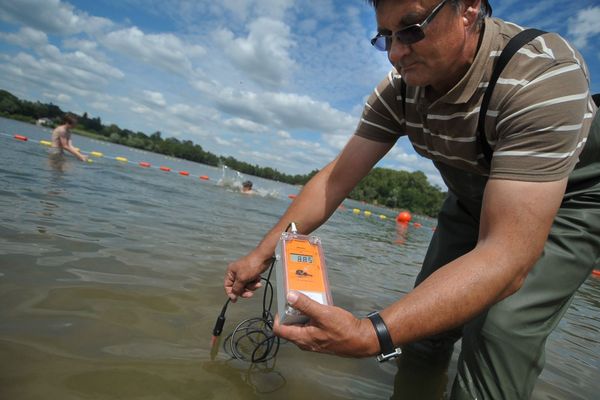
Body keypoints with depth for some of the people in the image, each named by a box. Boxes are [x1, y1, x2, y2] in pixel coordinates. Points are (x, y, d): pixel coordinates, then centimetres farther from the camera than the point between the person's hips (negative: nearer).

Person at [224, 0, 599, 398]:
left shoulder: (544, 76, -36)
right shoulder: (399, 89, -18)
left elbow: (507, 259, -43)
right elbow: (338, 177, -15)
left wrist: (370, 335, -51)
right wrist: (262, 254, -19)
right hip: (471, 199, 5)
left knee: (499, 335, -21)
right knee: (422, 322, 2)